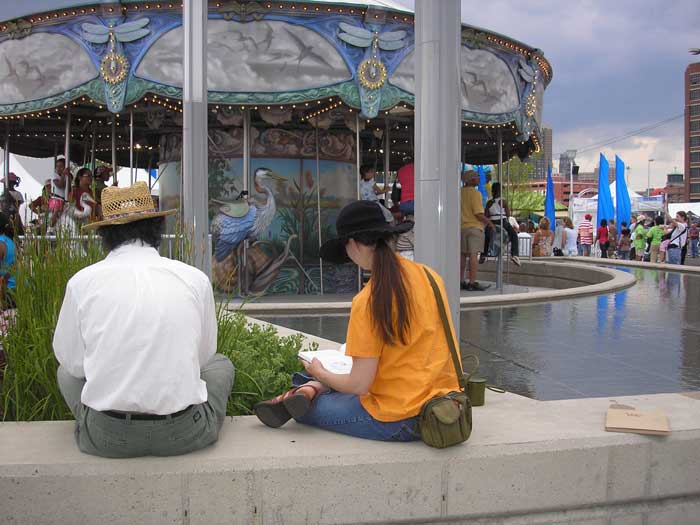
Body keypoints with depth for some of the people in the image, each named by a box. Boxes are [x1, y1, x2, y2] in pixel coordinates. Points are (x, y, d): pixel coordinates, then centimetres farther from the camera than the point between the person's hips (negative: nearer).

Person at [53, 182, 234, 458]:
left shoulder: (82, 282, -4)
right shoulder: (195, 279, -3)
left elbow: (73, 361, 6)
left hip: (106, 437, 1)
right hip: (183, 435, 0)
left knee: (67, 370, 30)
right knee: (220, 364, 29)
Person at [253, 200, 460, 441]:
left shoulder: (368, 302, -19)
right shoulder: (429, 276, 1)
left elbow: (360, 385, -16)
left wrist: (320, 373, 3)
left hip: (398, 421, -7)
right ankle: (314, 388, 4)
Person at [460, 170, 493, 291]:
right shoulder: (475, 193, -12)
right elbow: (478, 214, -16)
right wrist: (489, 222, -2)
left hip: (461, 227, 7)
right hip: (474, 227, -7)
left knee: (462, 254, 11)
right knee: (473, 255, -5)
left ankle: (460, 281, 15)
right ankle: (472, 283, -6)